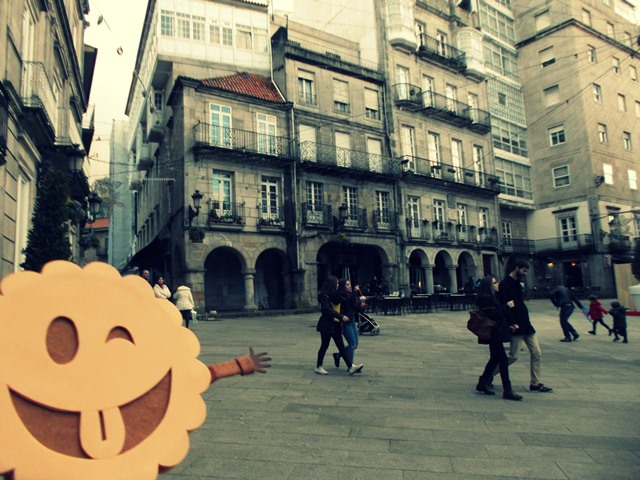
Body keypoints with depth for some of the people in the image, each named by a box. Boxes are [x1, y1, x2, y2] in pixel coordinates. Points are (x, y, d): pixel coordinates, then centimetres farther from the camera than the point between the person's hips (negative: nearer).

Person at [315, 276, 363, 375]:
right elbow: (327, 310, -23)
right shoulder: (324, 295, -14)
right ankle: (318, 367, 16)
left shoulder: (333, 295, 15)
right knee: (324, 346, 2)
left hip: (335, 324, 8)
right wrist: (341, 316, -27)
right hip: (326, 325, -8)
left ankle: (351, 367, 1)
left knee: (341, 346, 4)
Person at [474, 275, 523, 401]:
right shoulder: (485, 298, -16)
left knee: (495, 358, 16)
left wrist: (509, 325, 12)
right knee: (503, 360, -8)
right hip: (493, 334, -10)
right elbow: (494, 315, -22)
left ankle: (482, 384, 24)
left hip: (495, 333, 10)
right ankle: (507, 391, -3)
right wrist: (507, 306, -14)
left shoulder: (492, 297, 15)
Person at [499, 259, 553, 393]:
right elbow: (504, 306, -22)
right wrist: (513, 323, -24)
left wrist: (526, 322, 15)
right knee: (513, 356, -4)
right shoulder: (505, 285, -14)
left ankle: (535, 383, 18)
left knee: (536, 354, 8)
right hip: (516, 327, -9)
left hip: (526, 325, 9)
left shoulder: (517, 284, 16)